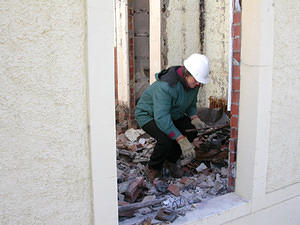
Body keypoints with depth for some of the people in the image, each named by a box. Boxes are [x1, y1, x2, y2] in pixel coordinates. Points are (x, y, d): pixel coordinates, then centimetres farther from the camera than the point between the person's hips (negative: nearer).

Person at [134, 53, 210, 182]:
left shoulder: (193, 83, -12)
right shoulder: (166, 86, -37)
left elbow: (191, 104, 7)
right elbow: (161, 118, -40)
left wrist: (194, 118, -16)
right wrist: (182, 141, -42)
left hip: (171, 113, 8)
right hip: (148, 114, -7)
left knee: (191, 131, -12)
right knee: (166, 140, -31)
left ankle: (170, 161, 10)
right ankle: (153, 169, -1)